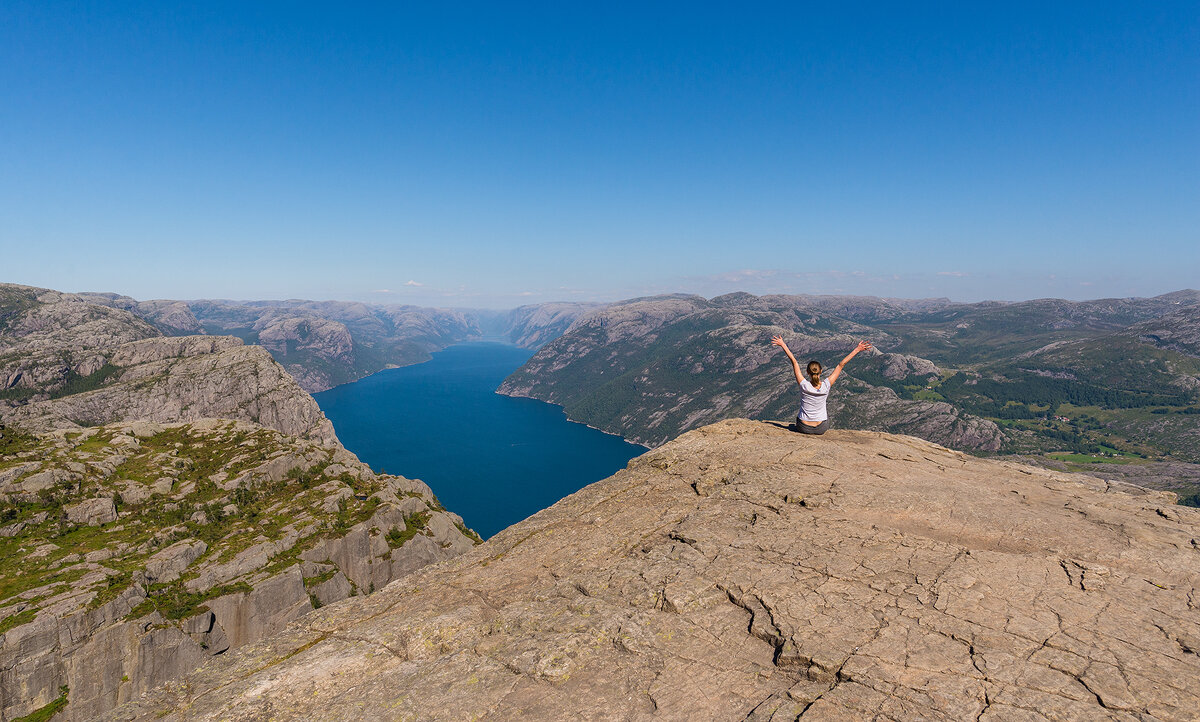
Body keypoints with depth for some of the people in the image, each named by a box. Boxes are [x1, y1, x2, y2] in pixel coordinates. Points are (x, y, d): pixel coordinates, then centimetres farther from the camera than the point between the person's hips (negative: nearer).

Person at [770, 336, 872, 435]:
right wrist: (857, 349, -5)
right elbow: (841, 365, -13)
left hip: (803, 428, -1)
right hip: (821, 429, 1)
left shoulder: (804, 385, -20)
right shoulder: (826, 386, -17)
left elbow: (794, 362, -17)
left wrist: (783, 345, -13)